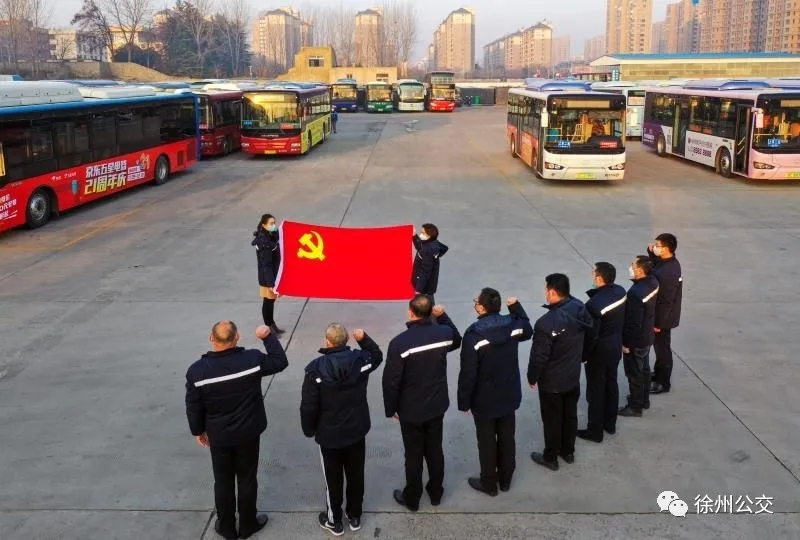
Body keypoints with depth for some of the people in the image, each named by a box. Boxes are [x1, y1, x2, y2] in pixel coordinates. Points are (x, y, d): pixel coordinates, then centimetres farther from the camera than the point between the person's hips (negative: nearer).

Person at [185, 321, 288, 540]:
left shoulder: (197, 371, -18)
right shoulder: (252, 359, -20)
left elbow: (193, 407, -7)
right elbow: (280, 361, -1)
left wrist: (198, 431, 10)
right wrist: (268, 336, 8)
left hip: (218, 437, 0)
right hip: (248, 433, 0)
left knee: (223, 482, 18)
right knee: (247, 480, 17)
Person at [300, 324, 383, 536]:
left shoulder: (316, 369, -22)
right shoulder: (361, 360, -12)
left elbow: (308, 406, -16)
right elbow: (377, 355, 14)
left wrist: (309, 430, 0)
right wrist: (364, 338, 3)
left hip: (329, 435, -3)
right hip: (357, 431, 3)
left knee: (333, 480, 16)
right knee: (356, 476, 20)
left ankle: (335, 521, 34)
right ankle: (355, 517, 38)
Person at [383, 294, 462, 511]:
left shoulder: (399, 342, -24)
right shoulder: (443, 333, -11)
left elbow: (391, 380, -19)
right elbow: (457, 340, 16)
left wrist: (391, 408, -4)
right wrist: (443, 316, 11)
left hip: (411, 409, -4)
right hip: (437, 405, 4)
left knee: (414, 455, 12)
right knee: (435, 450, 21)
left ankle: (411, 499, 30)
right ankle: (436, 493, 39)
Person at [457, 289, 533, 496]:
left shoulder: (474, 334, -26)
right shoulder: (512, 324, -10)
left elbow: (468, 373, -22)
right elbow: (527, 330, 18)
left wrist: (464, 402, -11)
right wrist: (516, 306, 18)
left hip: (484, 400, -5)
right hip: (509, 395, 5)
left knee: (487, 443, 13)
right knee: (507, 438, 20)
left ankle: (489, 483, 29)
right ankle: (505, 480, 37)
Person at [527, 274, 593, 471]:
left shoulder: (547, 322, -31)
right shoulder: (580, 310, -11)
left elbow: (539, 356, -22)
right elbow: (584, 341, 3)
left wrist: (532, 377, -7)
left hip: (551, 382, -6)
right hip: (573, 377, 6)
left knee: (552, 420, 12)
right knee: (570, 415, 22)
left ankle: (550, 458, 28)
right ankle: (568, 451, 40)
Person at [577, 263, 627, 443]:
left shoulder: (594, 304, -30)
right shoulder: (620, 291, -8)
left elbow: (590, 334, -22)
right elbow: (622, 319, 5)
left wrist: (583, 355, -9)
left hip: (599, 352, -7)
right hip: (616, 347, 8)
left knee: (596, 391, 7)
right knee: (611, 384, 21)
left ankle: (595, 431, 20)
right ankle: (610, 423, 37)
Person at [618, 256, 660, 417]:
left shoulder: (636, 293, -34)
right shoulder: (653, 282, -8)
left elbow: (634, 322, -26)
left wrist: (626, 343, -17)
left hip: (636, 340, -9)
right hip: (647, 336, 9)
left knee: (634, 373, 8)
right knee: (644, 369, 24)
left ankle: (635, 406, 23)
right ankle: (644, 399, 41)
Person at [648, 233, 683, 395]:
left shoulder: (667, 273, -31)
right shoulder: (670, 262, -3)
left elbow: (665, 301, -26)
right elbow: (656, 265, 19)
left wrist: (658, 322, -18)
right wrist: (651, 252, 0)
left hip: (663, 318, -9)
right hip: (664, 316, 9)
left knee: (662, 348, 7)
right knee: (659, 346, 25)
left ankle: (663, 383, 22)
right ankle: (658, 373, 43)